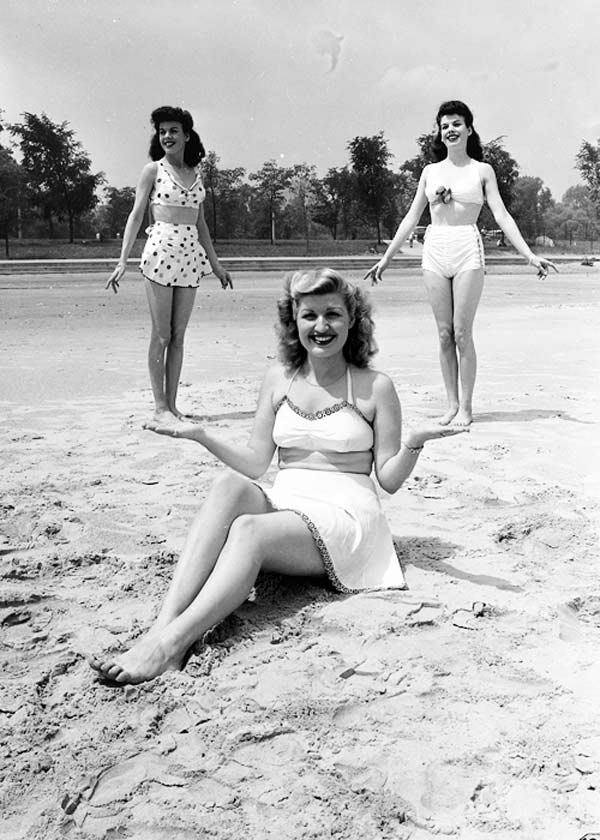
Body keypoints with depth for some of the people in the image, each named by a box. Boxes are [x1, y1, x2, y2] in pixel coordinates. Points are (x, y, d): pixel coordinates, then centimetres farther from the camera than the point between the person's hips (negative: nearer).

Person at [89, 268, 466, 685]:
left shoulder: (375, 387, 1)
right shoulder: (280, 378, 12)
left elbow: (389, 479, 1)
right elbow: (255, 463, 11)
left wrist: (414, 443, -19)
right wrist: (201, 435, 0)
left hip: (345, 515, -4)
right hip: (283, 505, 4)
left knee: (249, 529, -32)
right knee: (231, 486, -30)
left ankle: (168, 646, -40)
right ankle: (165, 623, -40)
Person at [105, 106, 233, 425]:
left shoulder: (196, 173, 15)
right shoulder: (153, 170, 3)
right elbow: (136, 215, 0)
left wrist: (214, 262, 20)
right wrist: (123, 260, -9)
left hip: (191, 255, 4)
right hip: (160, 251, -4)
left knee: (178, 336, 5)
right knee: (161, 335, -3)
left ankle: (172, 405, 10)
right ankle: (160, 407, 4)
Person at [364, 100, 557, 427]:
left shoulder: (482, 170, 7)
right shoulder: (430, 172, 14)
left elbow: (502, 216, 2)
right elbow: (411, 218, 17)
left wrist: (530, 255, -6)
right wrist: (386, 258, 15)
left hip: (467, 252, -3)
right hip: (434, 252, 3)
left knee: (462, 333, -5)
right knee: (444, 333, 3)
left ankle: (466, 407, 4)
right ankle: (452, 404, 12)